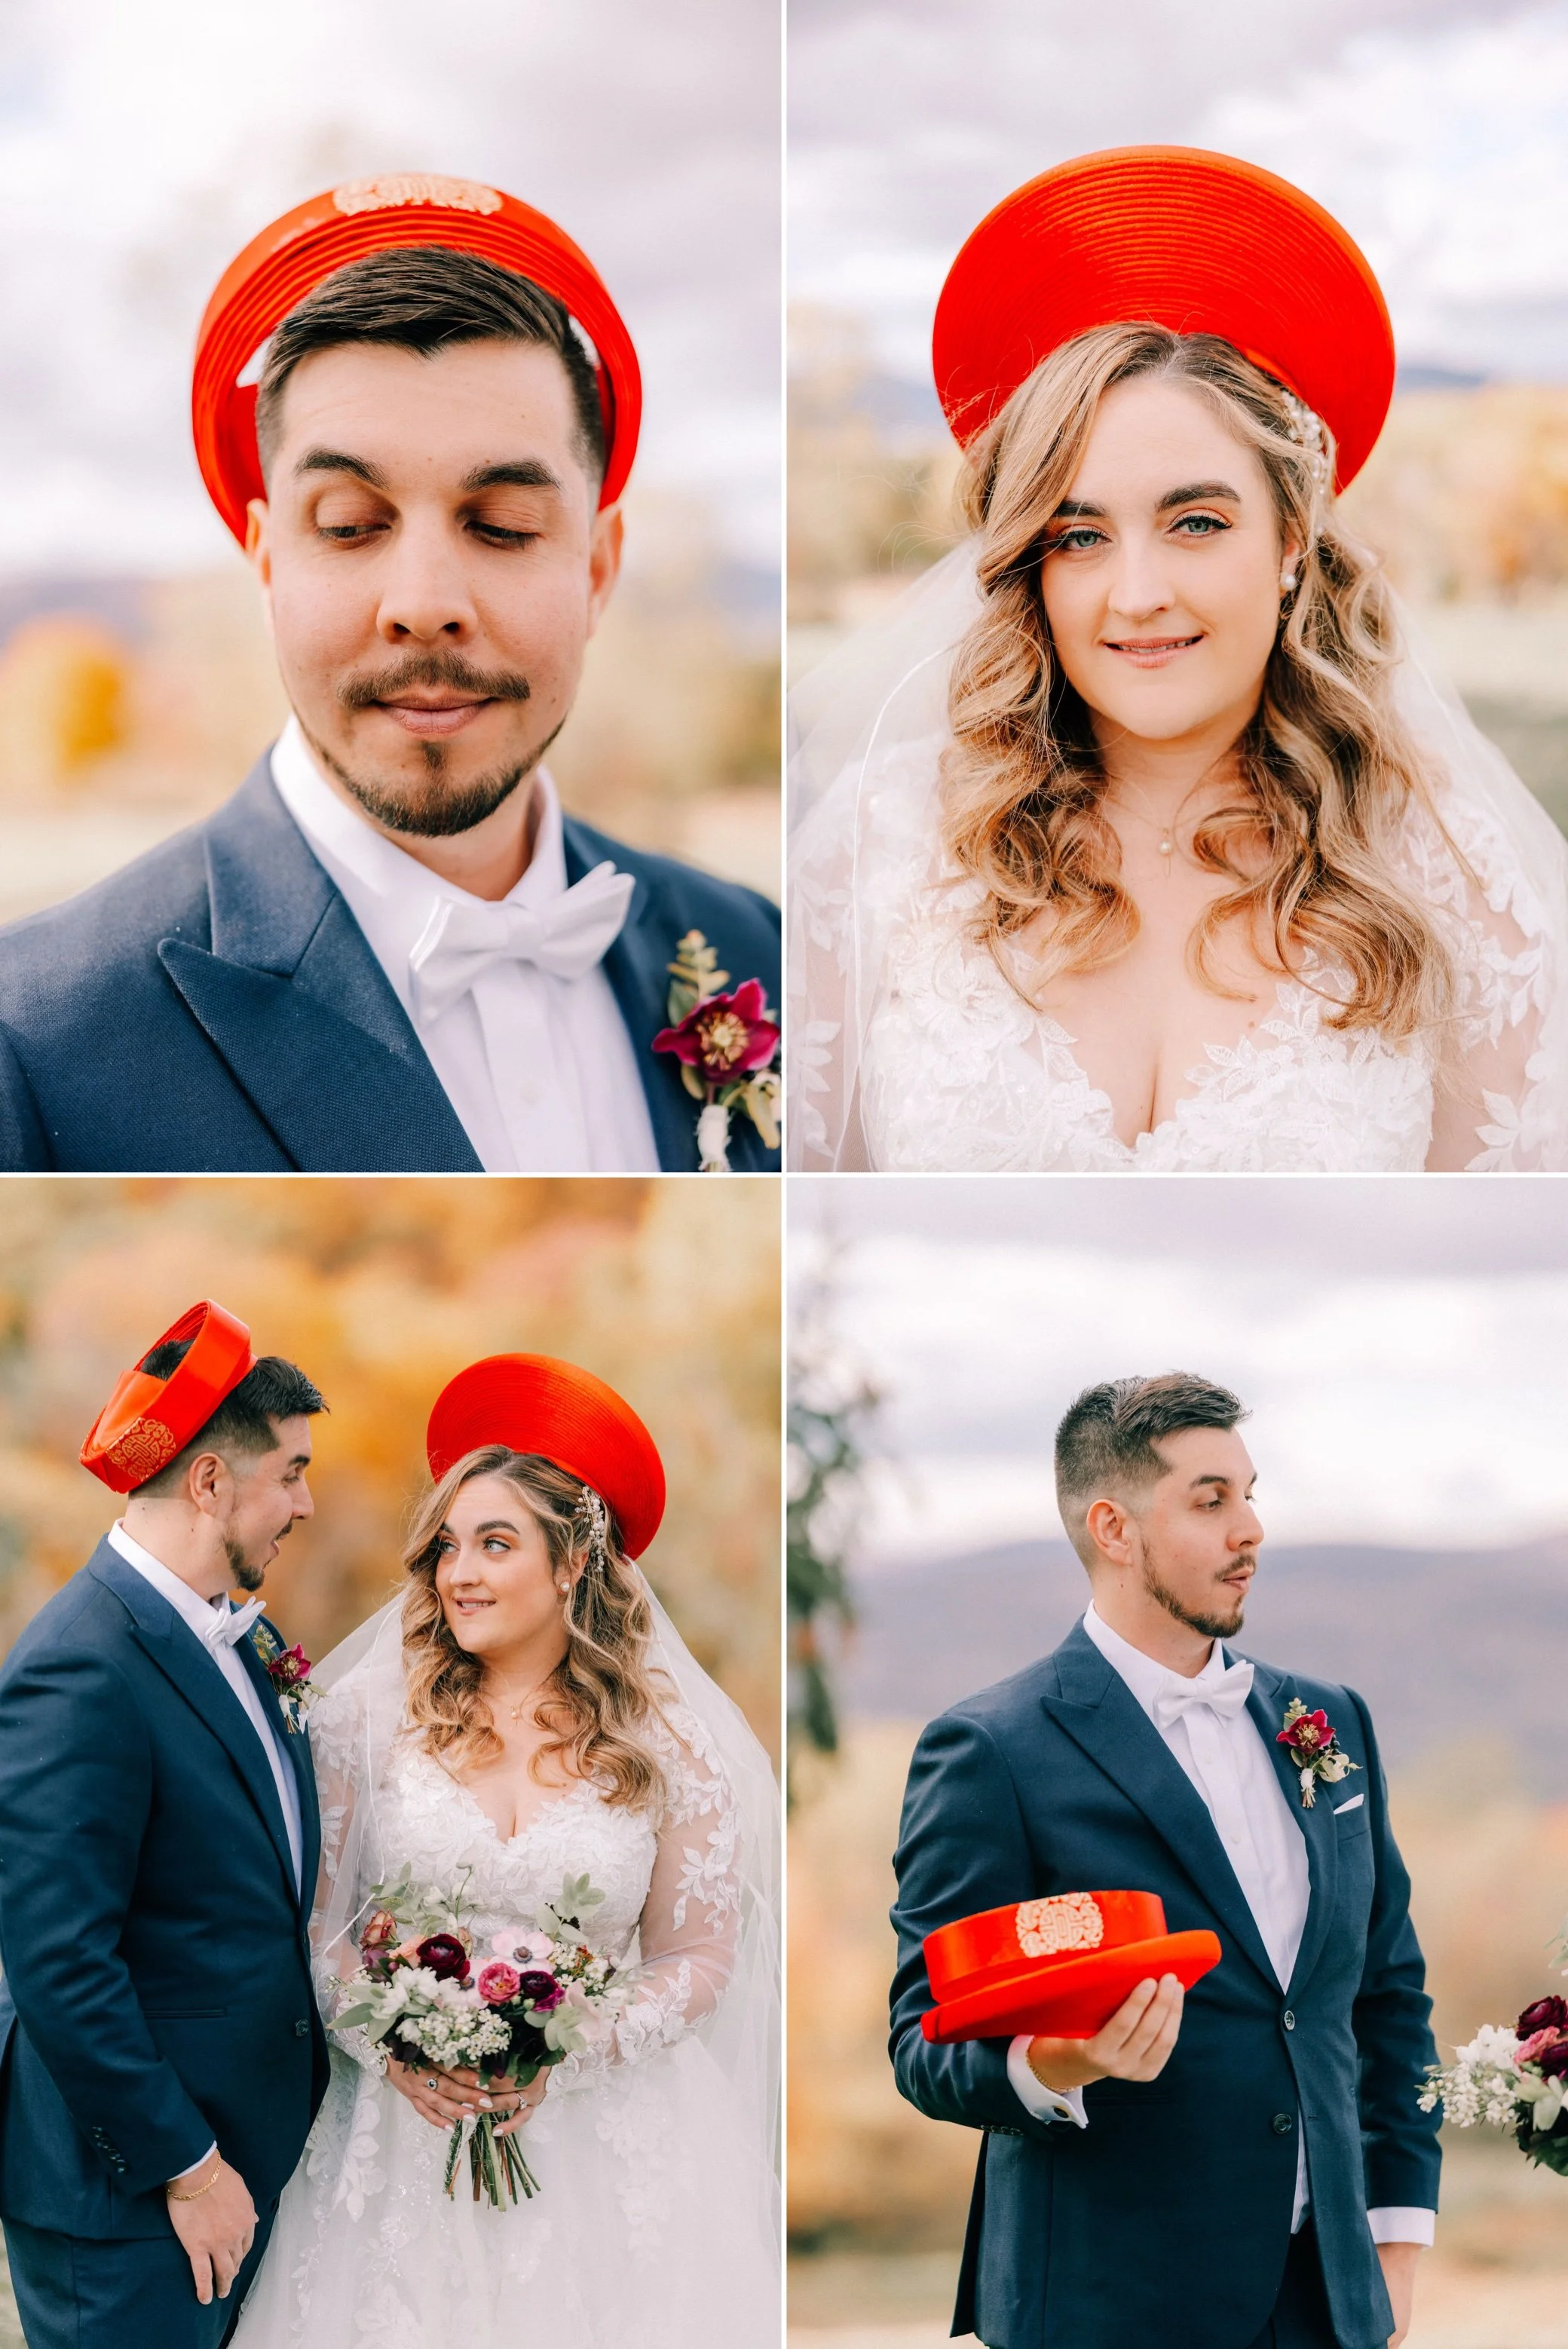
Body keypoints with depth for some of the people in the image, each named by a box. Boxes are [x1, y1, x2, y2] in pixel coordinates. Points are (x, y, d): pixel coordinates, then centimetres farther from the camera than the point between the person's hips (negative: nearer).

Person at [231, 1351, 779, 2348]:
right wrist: (389, 2043, -14)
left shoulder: (665, 1741, -3)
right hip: (409, 2124, 1)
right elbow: (313, 1918, 2)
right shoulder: (370, 1712, 0)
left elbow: (701, 1955, 0)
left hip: (601, 2136, 0)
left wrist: (565, 2060, -13)